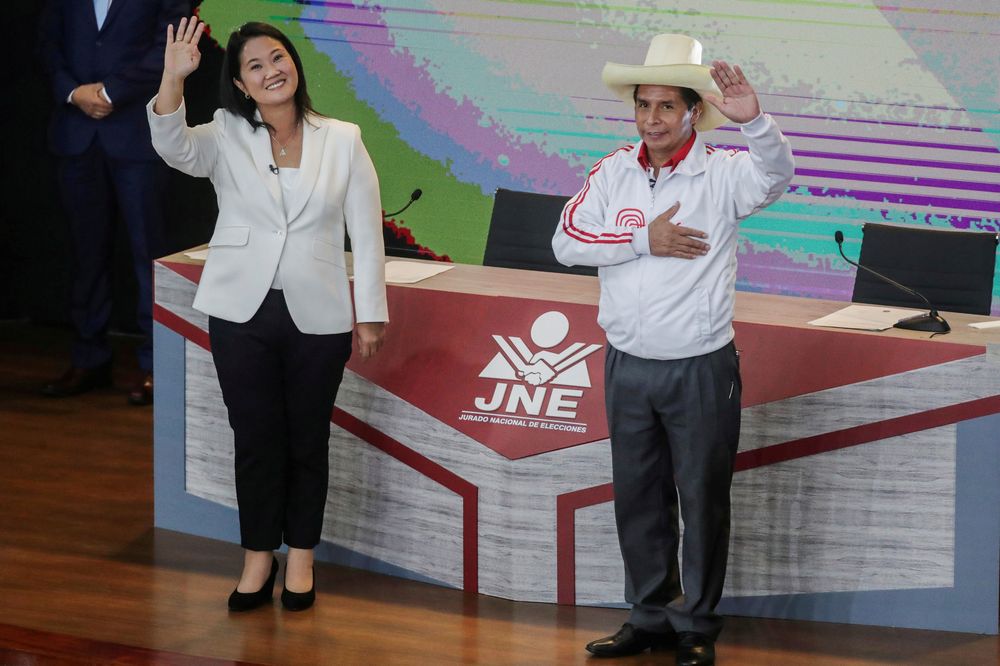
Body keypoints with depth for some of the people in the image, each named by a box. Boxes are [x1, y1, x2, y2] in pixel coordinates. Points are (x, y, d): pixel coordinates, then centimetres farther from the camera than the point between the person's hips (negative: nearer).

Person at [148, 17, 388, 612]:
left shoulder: (342, 141, 0)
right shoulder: (227, 139, 0)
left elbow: (366, 233, 2)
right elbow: (174, 147, -22)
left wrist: (370, 314, 0)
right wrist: (174, 78, -37)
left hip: (317, 317, 0)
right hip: (242, 312, 0)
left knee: (308, 439, 9)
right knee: (256, 439, 6)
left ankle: (301, 557, 21)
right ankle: (259, 556, 18)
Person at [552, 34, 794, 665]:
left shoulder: (721, 173, -10)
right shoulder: (615, 171, 2)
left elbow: (775, 175, -30)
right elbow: (567, 241, -3)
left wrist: (754, 120, -50)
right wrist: (644, 241, -15)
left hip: (701, 369, -4)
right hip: (628, 367, 4)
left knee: (703, 500, 4)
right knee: (637, 498, 14)